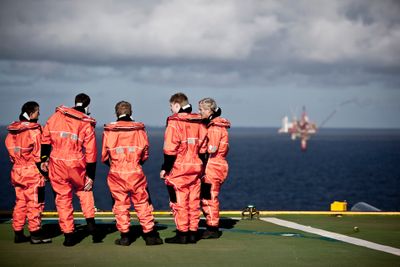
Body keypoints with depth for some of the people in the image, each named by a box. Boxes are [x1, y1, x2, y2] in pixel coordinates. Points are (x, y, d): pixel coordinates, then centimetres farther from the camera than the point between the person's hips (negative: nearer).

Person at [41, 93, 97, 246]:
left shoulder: (57, 116, 4)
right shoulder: (87, 124, -1)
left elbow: (45, 137, 9)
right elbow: (90, 152, -2)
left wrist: (44, 157, 21)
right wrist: (91, 176, 3)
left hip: (57, 164, 1)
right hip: (76, 164, -1)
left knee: (63, 197, 11)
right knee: (84, 189, 26)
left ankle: (68, 235, 12)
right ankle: (90, 221, 13)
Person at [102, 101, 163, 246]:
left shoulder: (109, 130, -3)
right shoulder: (139, 129, -1)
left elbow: (104, 156, 5)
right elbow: (145, 154, 7)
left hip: (116, 174, 0)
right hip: (136, 173, 0)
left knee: (120, 204, 9)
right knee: (143, 203, 8)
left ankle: (124, 236, 10)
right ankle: (150, 234, 9)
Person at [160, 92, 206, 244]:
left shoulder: (174, 123, -10)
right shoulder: (198, 122, 10)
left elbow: (170, 149, -13)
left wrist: (165, 168, -6)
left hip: (178, 169, -6)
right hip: (195, 168, 6)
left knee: (179, 202, -1)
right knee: (194, 202, 10)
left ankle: (182, 234, 0)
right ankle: (193, 233, 12)